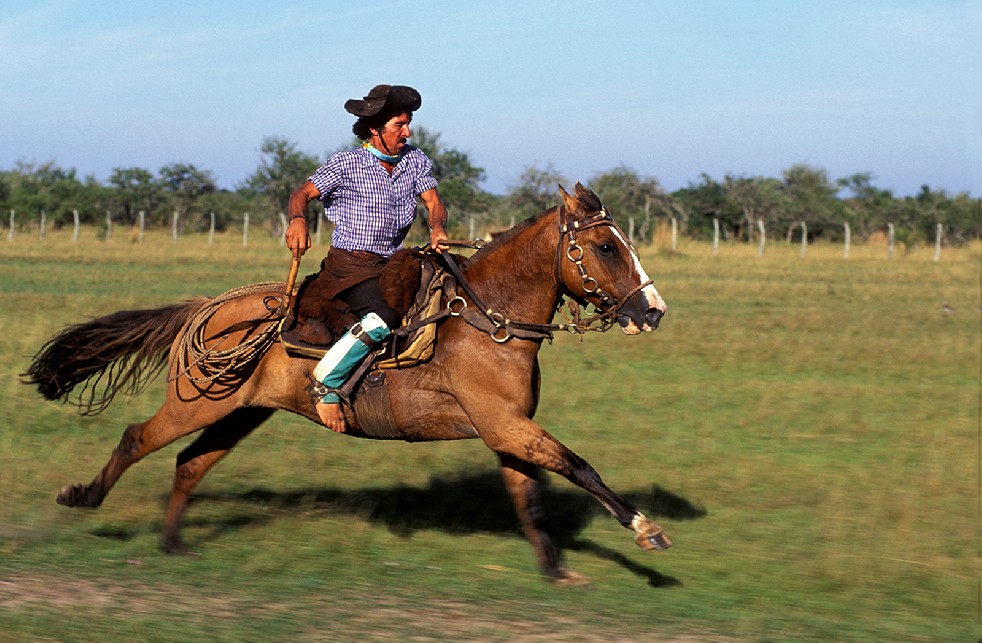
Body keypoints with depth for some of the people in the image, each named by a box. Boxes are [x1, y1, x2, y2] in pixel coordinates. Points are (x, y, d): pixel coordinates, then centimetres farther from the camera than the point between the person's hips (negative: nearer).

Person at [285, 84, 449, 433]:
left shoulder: (416, 160, 10)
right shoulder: (348, 163, -3)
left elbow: (433, 201, 2)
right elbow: (303, 193, -8)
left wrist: (437, 229, -22)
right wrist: (297, 220, -31)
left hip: (392, 263, 7)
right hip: (349, 263, -7)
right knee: (383, 316, -32)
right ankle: (326, 383, -22)